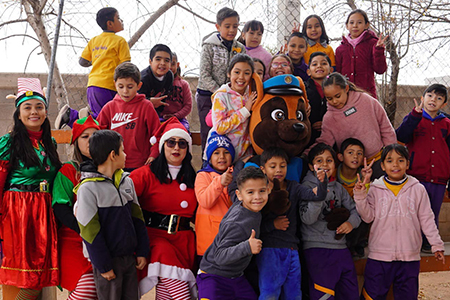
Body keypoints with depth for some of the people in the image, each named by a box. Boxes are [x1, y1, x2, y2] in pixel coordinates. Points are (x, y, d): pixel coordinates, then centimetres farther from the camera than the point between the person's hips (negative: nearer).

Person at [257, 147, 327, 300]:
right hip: (269, 249, -4)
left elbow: (317, 195, -10)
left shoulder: (293, 188, 8)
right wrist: (272, 225, -14)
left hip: (291, 249, 4)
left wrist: (321, 181, -28)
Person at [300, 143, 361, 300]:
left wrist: (351, 222, -3)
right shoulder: (308, 186, -5)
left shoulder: (338, 187, 13)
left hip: (341, 247, 6)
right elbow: (307, 218, -16)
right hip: (318, 250, -6)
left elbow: (354, 209, 20)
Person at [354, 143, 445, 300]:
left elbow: (427, 219, 7)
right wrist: (360, 196, -14)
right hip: (379, 256, -1)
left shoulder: (418, 189, 3)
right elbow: (368, 217, -2)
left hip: (409, 257, 1)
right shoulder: (375, 189, 3)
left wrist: (437, 245, 5)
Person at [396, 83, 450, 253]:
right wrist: (416, 114, -23)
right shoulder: (414, 119, 5)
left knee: (433, 213, 10)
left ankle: (429, 242, 24)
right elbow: (401, 137, -15)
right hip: (417, 176, -3)